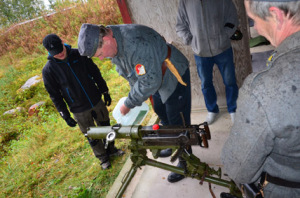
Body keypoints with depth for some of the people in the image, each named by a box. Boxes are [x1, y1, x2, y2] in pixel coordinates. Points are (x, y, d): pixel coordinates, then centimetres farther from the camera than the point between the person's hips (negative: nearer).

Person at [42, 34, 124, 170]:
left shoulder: (78, 54, -8)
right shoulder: (48, 70, -15)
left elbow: (95, 73, 3)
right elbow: (55, 95, -6)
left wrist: (105, 91, 6)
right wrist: (65, 115, -7)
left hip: (97, 100, 3)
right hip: (79, 110, -2)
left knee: (106, 127, 18)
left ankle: (111, 149, 44)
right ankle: (103, 158, 36)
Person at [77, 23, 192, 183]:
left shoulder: (137, 44, -38)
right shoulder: (113, 44, -7)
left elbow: (149, 82, -35)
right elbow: (130, 72, 7)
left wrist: (128, 104, -25)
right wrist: (134, 97, 5)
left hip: (174, 77, -9)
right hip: (158, 79, 9)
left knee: (178, 121, 0)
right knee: (161, 112, 22)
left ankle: (185, 159, 19)